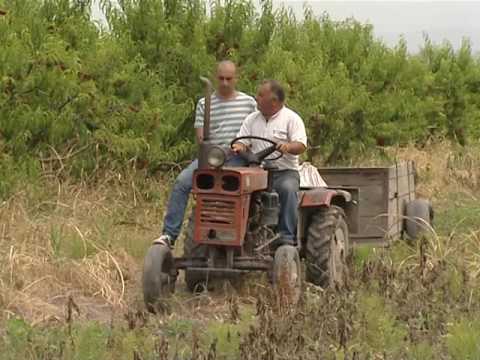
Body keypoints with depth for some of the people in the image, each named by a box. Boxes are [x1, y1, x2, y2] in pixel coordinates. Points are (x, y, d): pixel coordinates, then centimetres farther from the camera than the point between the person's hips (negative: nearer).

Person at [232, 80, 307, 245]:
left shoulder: (291, 118, 2)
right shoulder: (251, 119, 17)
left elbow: (301, 145, -10)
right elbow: (242, 142, 12)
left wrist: (288, 147, -33)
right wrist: (238, 147, -13)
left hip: (285, 171, -3)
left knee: (288, 189, -36)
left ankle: (286, 237, -30)